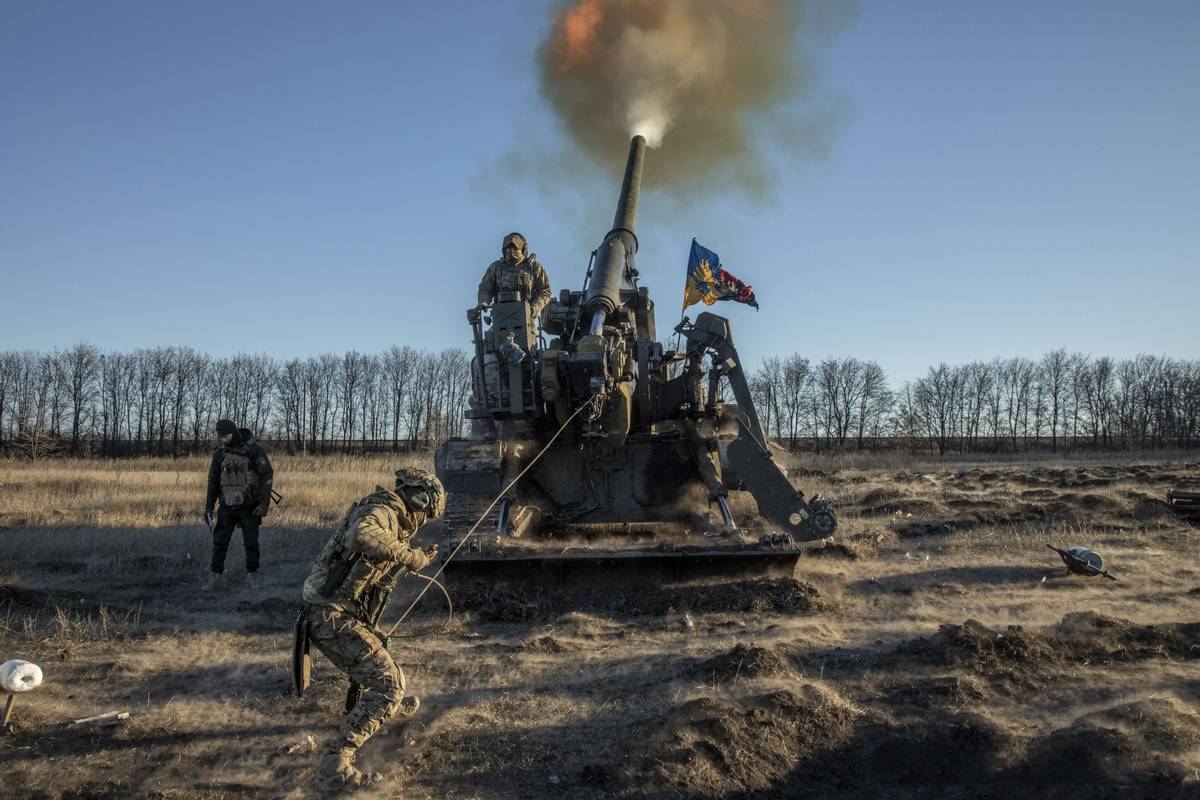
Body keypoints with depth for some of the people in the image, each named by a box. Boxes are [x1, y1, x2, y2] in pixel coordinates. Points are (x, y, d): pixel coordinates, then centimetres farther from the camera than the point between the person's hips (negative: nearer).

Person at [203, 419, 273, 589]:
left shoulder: (254, 449, -12)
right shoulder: (220, 454, 2)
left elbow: (267, 475, -14)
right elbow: (213, 481, 9)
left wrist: (264, 503, -19)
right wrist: (208, 507, 6)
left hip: (249, 506, -3)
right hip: (227, 506, 3)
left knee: (251, 542, 2)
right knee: (219, 542, 2)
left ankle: (252, 576, 14)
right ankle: (215, 578, 10)